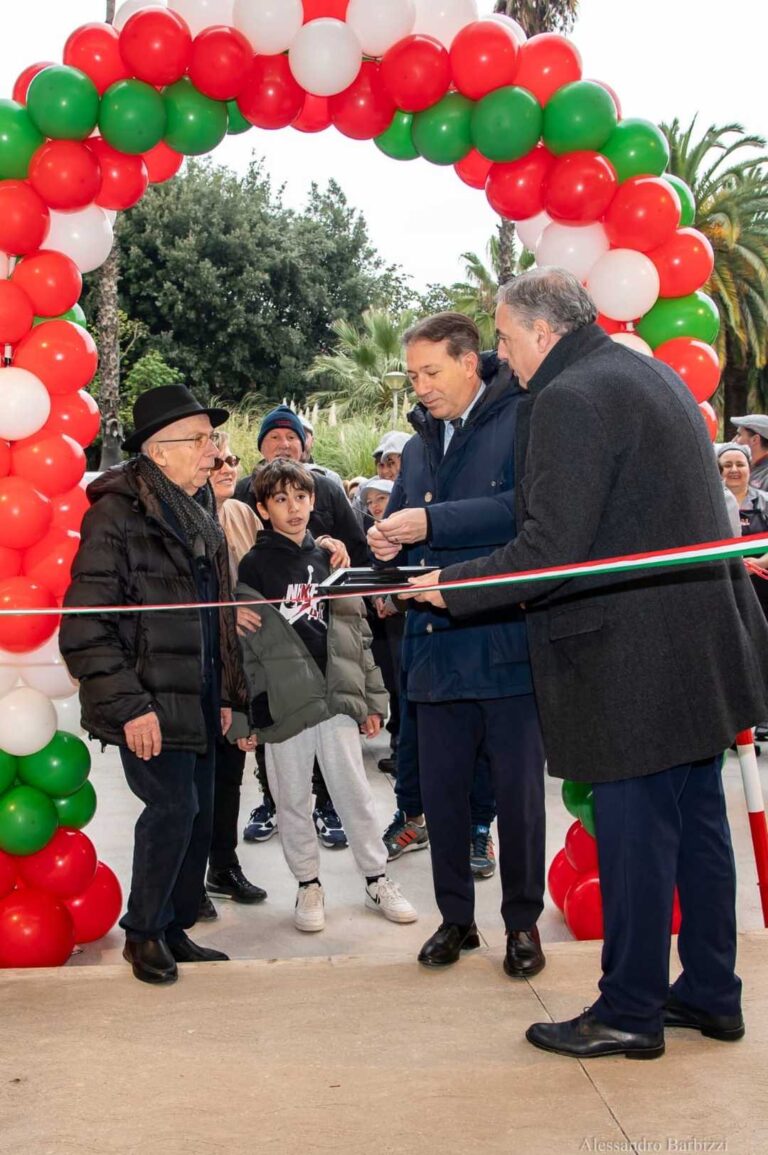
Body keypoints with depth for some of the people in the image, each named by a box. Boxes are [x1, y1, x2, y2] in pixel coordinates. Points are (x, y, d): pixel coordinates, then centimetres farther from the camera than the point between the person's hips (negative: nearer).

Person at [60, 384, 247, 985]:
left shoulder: (201, 516, 14)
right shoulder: (117, 516, -12)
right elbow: (86, 626, -16)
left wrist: (226, 692, 18)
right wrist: (128, 705, -19)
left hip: (198, 703, 8)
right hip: (151, 705, -8)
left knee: (200, 814, 10)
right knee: (173, 807, -10)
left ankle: (175, 928, 25)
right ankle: (143, 932, 10)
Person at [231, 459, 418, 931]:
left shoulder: (330, 558, 11)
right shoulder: (254, 566, 0)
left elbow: (357, 630, 13)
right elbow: (243, 643, -3)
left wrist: (372, 698, 9)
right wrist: (243, 714, -7)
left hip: (337, 697, 2)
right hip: (283, 702, -2)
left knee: (356, 793, 7)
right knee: (294, 800, 7)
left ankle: (377, 879, 19)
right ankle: (309, 884, 21)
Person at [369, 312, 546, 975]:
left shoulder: (524, 420, -5)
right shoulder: (420, 442, 17)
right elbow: (403, 528, 22)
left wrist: (432, 522, -22)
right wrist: (386, 542, -2)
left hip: (509, 642, -6)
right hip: (437, 646, 6)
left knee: (518, 793, 5)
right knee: (441, 791, 11)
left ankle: (523, 922, 21)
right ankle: (455, 918, 26)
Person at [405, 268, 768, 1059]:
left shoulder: (568, 400, -15)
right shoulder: (655, 376, 15)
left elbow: (549, 549, -21)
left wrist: (452, 587, -8)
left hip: (629, 660, -10)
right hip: (702, 646, 10)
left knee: (633, 836, 1)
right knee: (696, 821, 17)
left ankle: (629, 1011, 13)